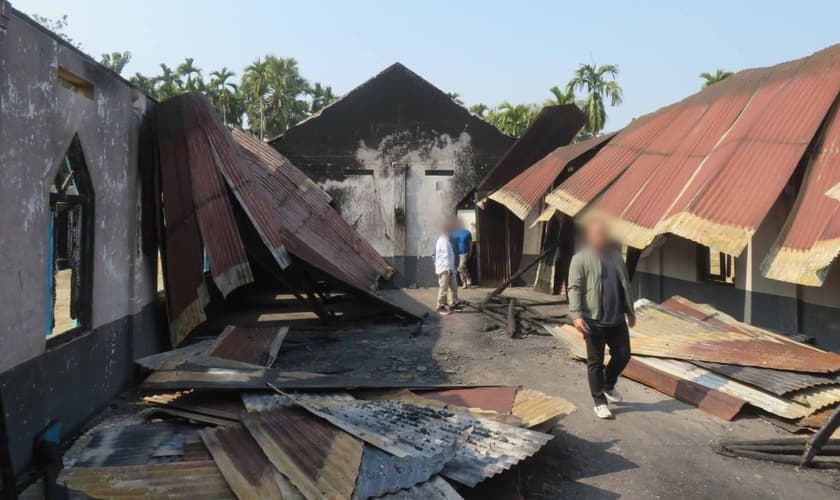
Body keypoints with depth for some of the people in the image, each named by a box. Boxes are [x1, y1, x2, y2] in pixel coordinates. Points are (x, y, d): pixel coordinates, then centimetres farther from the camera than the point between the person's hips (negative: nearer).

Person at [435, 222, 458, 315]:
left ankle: (452, 304, 21)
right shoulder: (443, 241, -16)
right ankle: (440, 307, 2)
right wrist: (448, 268, -24)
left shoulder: (445, 240, 17)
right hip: (444, 269, -10)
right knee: (443, 288, -4)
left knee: (453, 286, 14)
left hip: (448, 268, 10)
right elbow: (446, 255, -22)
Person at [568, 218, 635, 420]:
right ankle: (599, 401, 15)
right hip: (594, 320, -6)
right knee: (595, 361, 3)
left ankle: (608, 386, 37)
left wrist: (630, 310, 21)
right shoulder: (580, 259, -9)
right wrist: (576, 315, -23)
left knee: (623, 355, 12)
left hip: (617, 319, 6)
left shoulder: (615, 256, 12)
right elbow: (575, 288, -14)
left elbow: (625, 285, 19)